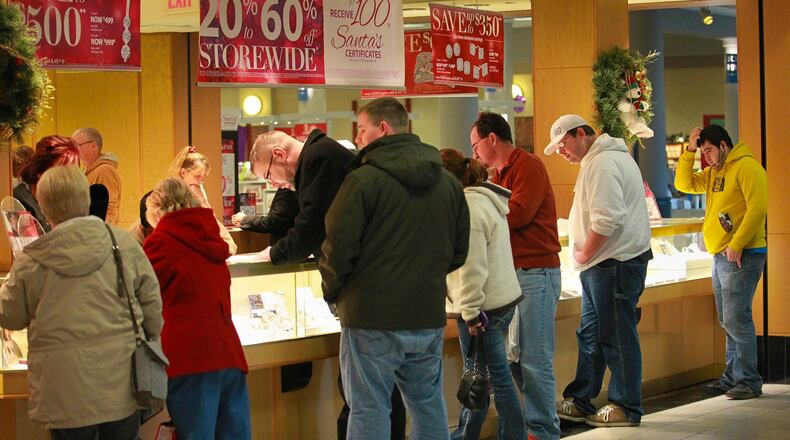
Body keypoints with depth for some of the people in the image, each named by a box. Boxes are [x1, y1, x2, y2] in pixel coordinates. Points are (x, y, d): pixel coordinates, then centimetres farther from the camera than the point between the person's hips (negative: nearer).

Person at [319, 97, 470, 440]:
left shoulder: (364, 180, -13)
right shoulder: (448, 183, 8)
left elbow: (338, 248, -13)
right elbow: (459, 252, 15)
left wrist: (333, 292, 4)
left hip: (372, 321, -6)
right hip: (429, 318, 6)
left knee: (369, 411, 0)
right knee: (428, 405, 17)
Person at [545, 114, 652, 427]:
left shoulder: (603, 164, -17)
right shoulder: (610, 157, 18)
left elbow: (606, 219, -26)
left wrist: (584, 254, -13)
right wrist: (586, 256, 16)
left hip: (615, 264, -11)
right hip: (604, 264, 11)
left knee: (617, 337, -3)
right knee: (590, 334, 15)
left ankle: (626, 408, 4)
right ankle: (579, 402, 21)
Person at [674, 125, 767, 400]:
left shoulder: (747, 167, -11)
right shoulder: (713, 172, 19)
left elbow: (757, 208, -19)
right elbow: (684, 184, 18)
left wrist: (736, 246, -22)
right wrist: (689, 151, 6)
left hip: (742, 256, -9)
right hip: (720, 256, 9)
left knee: (736, 318, -12)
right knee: (728, 321, 11)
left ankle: (749, 382, -9)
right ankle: (732, 377, 17)